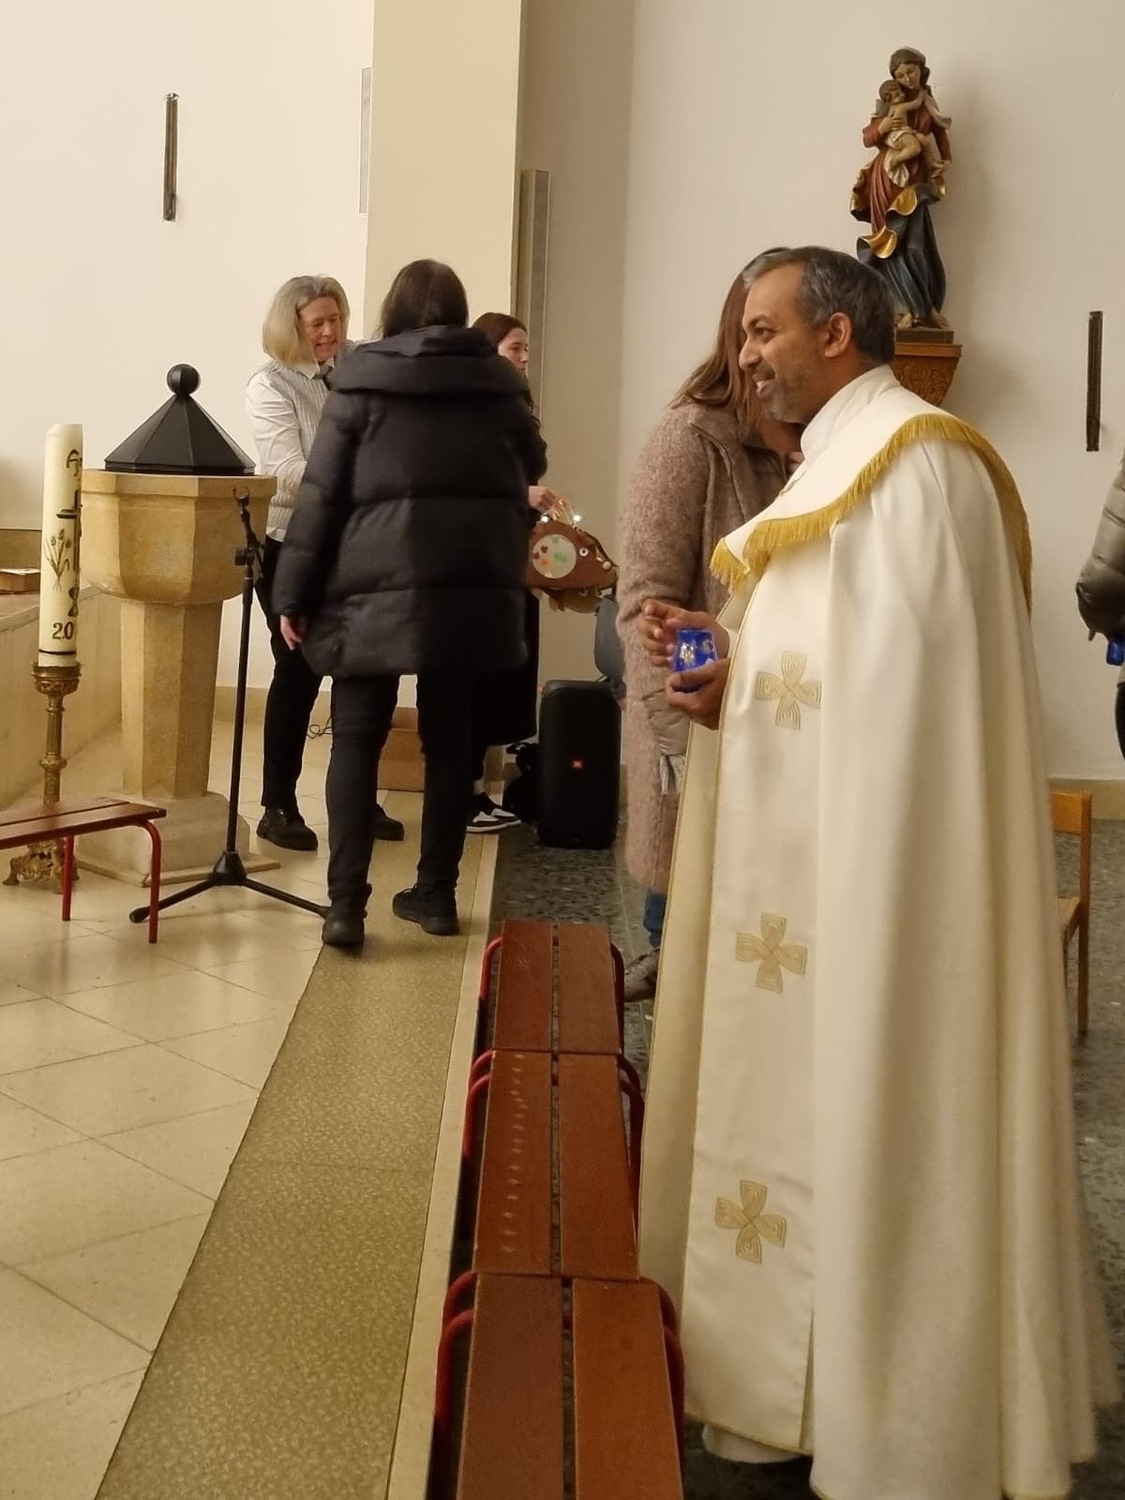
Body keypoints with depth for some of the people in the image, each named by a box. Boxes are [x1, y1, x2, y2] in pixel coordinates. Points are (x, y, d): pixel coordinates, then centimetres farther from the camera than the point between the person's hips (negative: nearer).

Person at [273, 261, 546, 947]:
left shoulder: (361, 381, 1)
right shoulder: (498, 381, 8)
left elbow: (322, 493, -2)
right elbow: (532, 466, 23)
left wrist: (295, 593, 2)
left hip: (377, 584, -3)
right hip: (474, 585, 3)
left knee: (357, 741, 5)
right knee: (450, 740, 12)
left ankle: (346, 904, -1)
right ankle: (438, 893, 19)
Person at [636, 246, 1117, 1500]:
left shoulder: (912, 458, -14)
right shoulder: (844, 455, 17)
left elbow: (898, 663, -21)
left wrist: (745, 687, -14)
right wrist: (723, 645, 4)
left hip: (881, 855, -10)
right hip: (817, 846, 10)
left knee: (872, 1108, -2)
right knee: (815, 1096, 15)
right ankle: (816, 1355, 28)